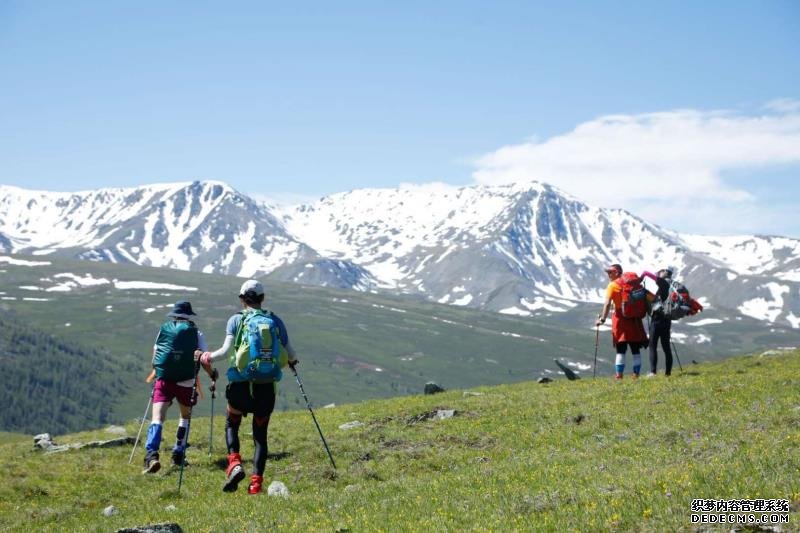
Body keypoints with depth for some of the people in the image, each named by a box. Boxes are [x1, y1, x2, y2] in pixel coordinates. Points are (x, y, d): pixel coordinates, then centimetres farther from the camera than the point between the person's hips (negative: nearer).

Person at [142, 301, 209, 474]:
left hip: (163, 380, 0)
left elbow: (155, 352, 22)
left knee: (157, 417, -7)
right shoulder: (195, 332, 4)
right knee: (186, 415, 22)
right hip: (186, 381, 0)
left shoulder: (164, 329, 11)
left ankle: (151, 454, -28)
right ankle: (178, 455, 20)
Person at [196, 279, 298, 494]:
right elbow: (289, 353, 6)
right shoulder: (275, 320, 6)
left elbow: (226, 350, -11)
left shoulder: (236, 320, -1)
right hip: (267, 386, 2)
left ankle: (235, 464, -4)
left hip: (241, 383, -2)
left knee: (231, 424, 19)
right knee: (260, 433, 11)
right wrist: (293, 361, 28)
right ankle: (256, 481, 2)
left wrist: (206, 358, 6)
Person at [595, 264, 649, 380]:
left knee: (621, 350, -2)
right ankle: (636, 374, 8)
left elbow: (607, 304, -14)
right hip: (635, 318, 4)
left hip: (621, 317, -4)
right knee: (635, 349, 8)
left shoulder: (613, 285, -5)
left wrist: (602, 319, -13)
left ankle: (619, 375, -7)